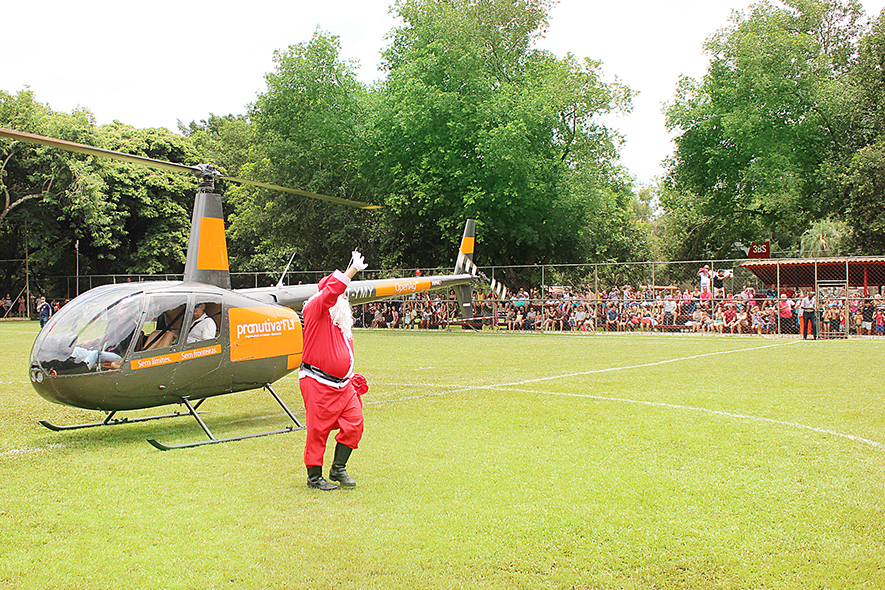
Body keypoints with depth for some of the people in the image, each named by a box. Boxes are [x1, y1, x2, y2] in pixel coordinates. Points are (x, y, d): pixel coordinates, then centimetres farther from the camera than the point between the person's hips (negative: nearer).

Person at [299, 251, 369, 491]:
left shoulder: (343, 320, 18)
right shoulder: (315, 310, -7)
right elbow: (331, 291, -26)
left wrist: (352, 378, 24)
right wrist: (353, 269, -26)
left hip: (343, 384, 8)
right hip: (317, 383, -8)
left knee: (354, 424, 2)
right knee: (318, 430, 0)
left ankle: (338, 469, 18)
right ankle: (314, 476, 15)